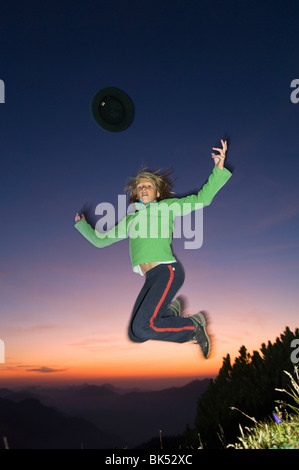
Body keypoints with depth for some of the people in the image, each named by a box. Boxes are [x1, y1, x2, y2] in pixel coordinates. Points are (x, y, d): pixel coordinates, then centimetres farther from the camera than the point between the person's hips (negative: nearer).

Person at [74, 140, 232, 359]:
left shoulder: (166, 206, 9)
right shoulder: (130, 219, 22)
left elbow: (202, 198, 2)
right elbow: (100, 240, 29)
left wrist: (219, 170, -6)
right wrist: (81, 224, 30)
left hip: (168, 271, -6)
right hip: (151, 277, 6)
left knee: (141, 328, -20)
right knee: (135, 335, 2)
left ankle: (193, 325, 0)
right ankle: (169, 311, 23)